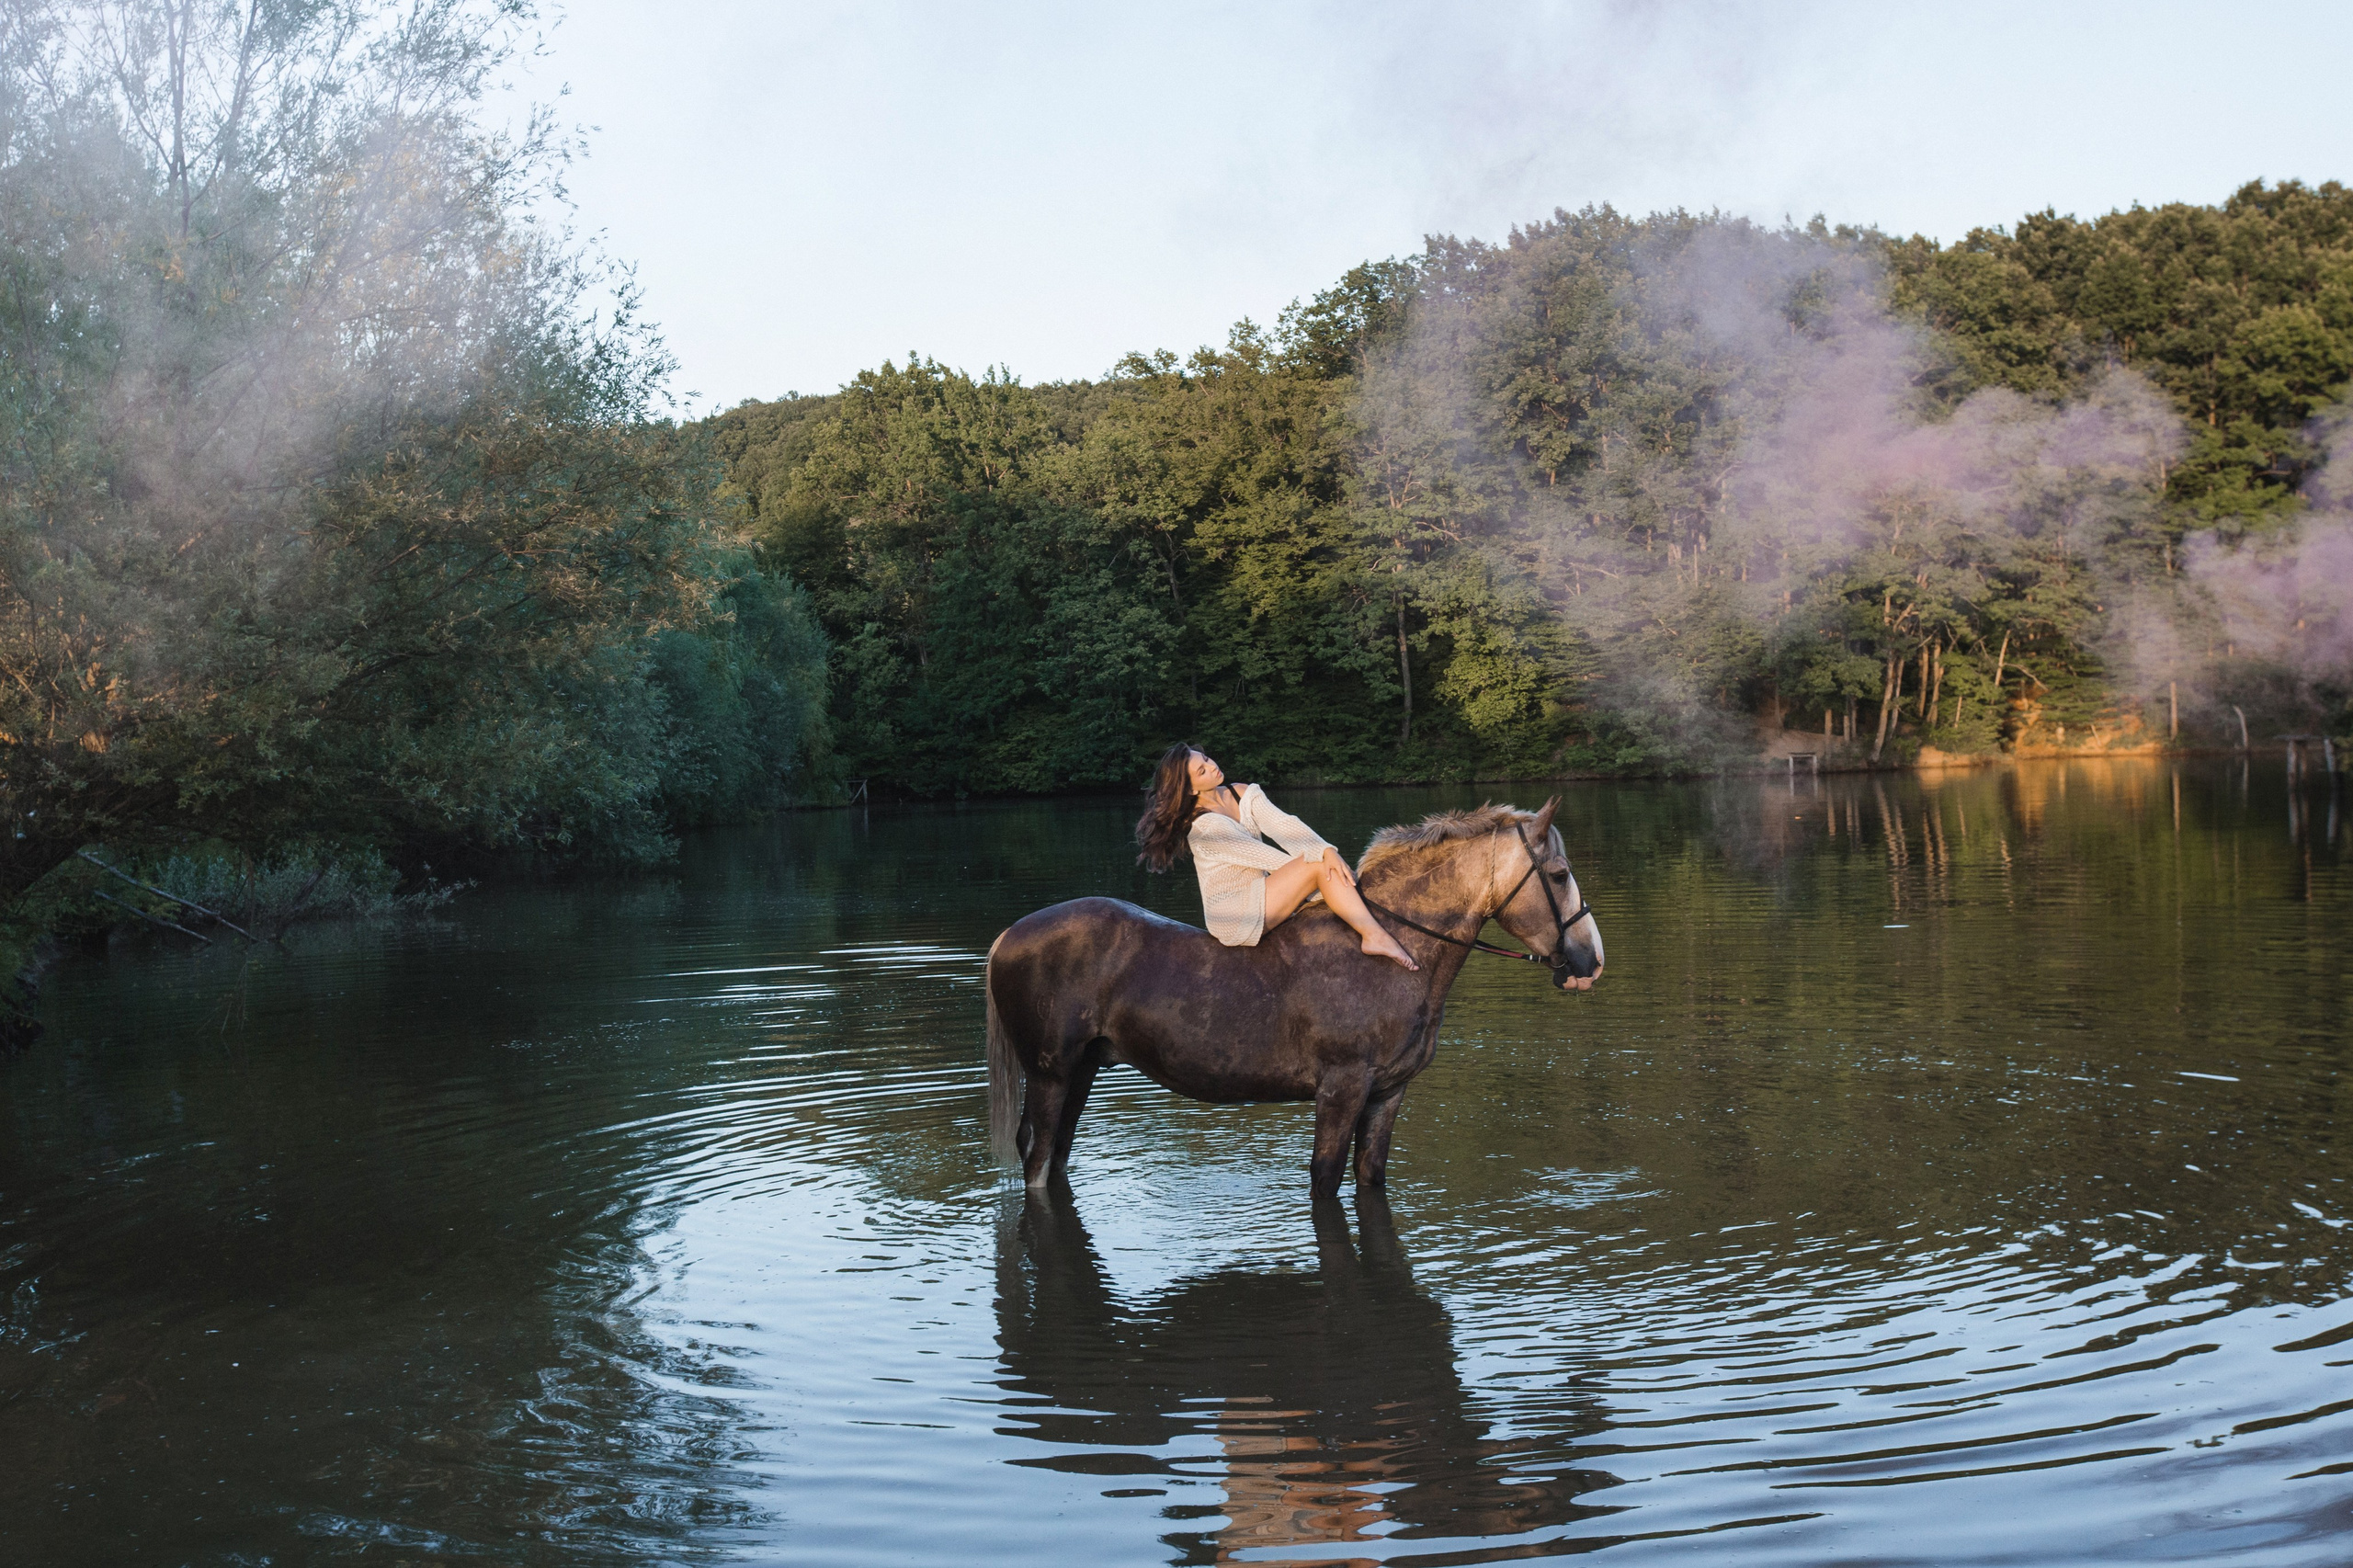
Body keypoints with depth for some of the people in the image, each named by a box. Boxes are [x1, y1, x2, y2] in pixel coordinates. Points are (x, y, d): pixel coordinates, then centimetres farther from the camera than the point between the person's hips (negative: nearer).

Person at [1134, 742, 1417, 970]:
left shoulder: (1245, 795, 6)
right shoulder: (1203, 826, -17)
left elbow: (1283, 825, -7)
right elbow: (1255, 855, -16)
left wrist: (1326, 850, -23)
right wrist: (1316, 860, -13)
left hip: (1258, 894, 8)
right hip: (1233, 917, -8)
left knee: (1336, 872, -6)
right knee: (1320, 867, -21)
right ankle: (1375, 936, -23)